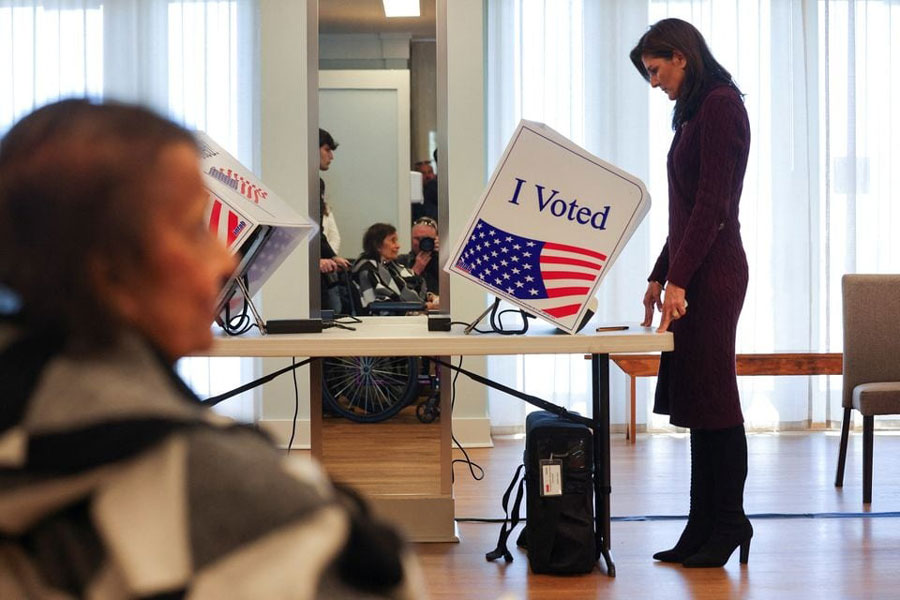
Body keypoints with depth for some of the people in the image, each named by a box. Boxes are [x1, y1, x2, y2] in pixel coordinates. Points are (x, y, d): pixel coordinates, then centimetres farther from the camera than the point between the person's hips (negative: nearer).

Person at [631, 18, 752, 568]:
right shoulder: (696, 111, 19)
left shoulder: (720, 105, -10)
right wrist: (659, 275, 19)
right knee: (695, 399, 9)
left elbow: (712, 205, -17)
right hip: (690, 271, 10)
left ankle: (729, 524, 6)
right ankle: (704, 528, 14)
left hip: (711, 271, -10)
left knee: (712, 399, -4)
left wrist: (678, 277, -19)